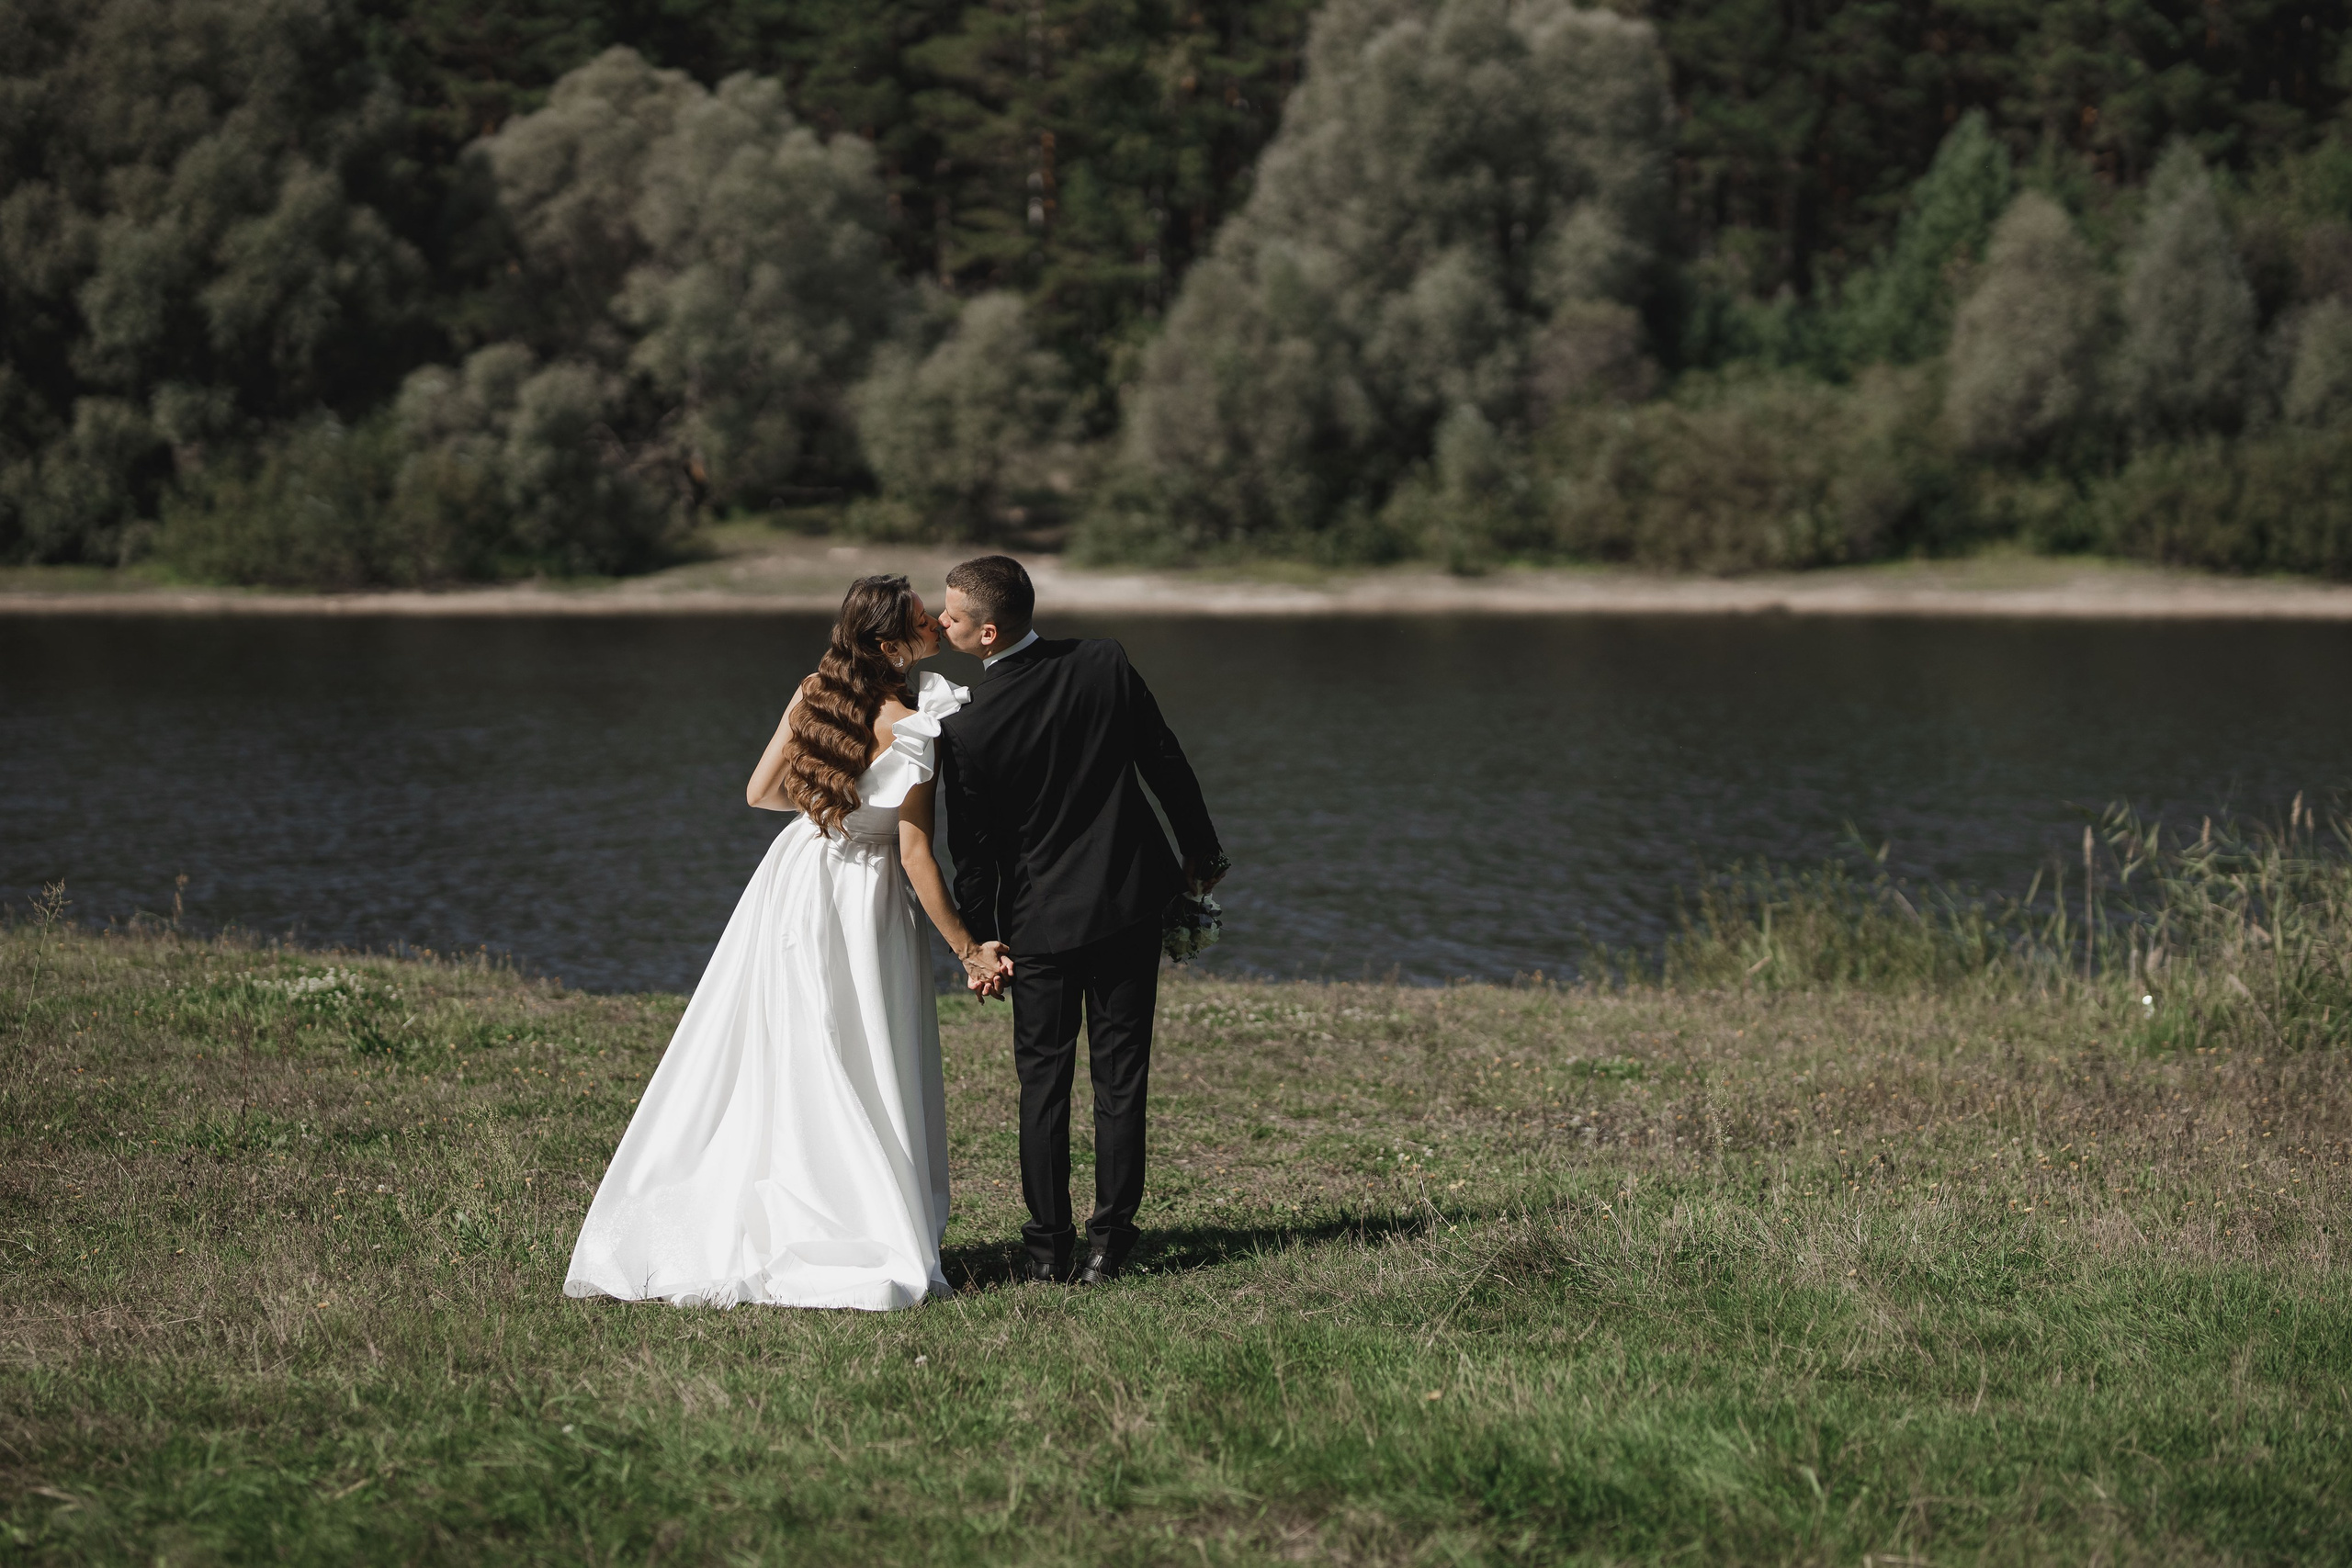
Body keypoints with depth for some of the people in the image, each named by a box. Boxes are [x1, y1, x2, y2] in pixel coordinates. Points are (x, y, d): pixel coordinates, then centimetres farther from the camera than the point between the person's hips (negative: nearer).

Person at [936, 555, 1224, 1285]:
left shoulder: (966, 730, -18)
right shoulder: (1104, 664, -10)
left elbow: (972, 849, -9)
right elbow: (1167, 765, 0)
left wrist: (979, 942, 4)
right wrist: (1202, 850, 14)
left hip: (1039, 917, -2)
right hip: (1131, 900, 2)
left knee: (1043, 1075, 10)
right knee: (1119, 1074, 8)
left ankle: (1048, 1245, 9)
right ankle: (1109, 1239, 8)